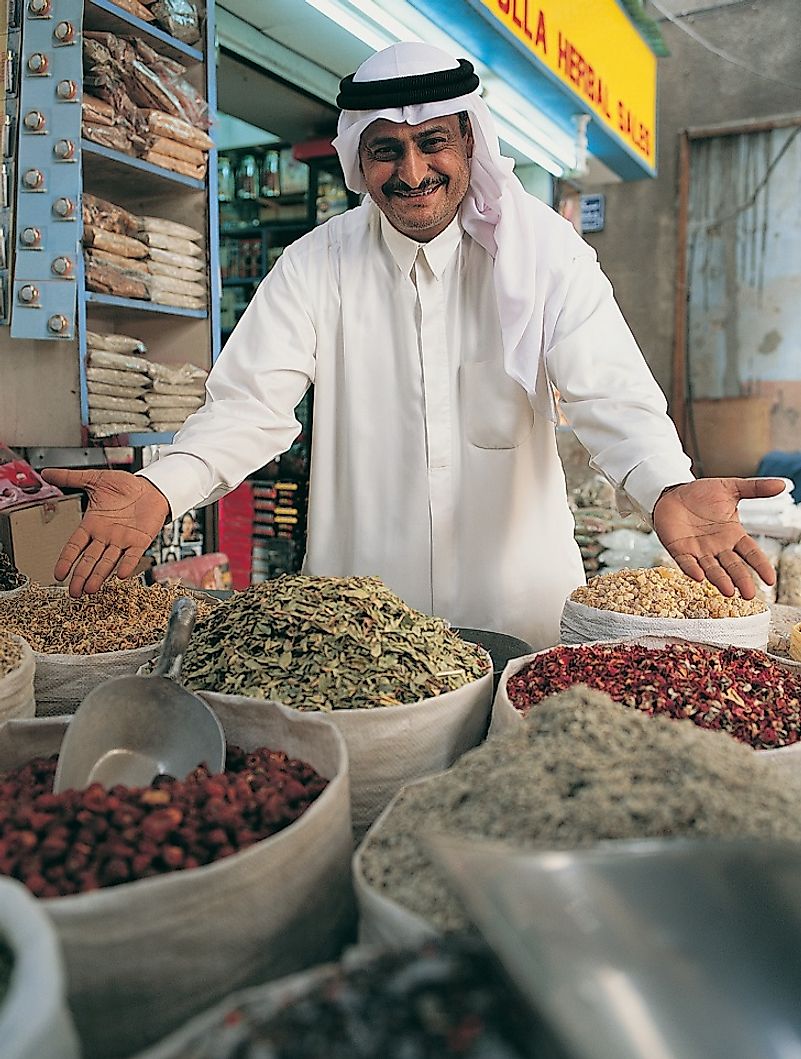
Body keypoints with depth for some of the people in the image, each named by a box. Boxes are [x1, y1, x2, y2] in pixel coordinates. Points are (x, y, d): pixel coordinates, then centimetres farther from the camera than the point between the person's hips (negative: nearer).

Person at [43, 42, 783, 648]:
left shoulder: (547, 252, -5)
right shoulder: (317, 265, -3)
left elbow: (608, 390, -15)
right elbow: (251, 403, -10)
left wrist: (666, 488, -37)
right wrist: (160, 489, -30)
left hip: (520, 604, 0)